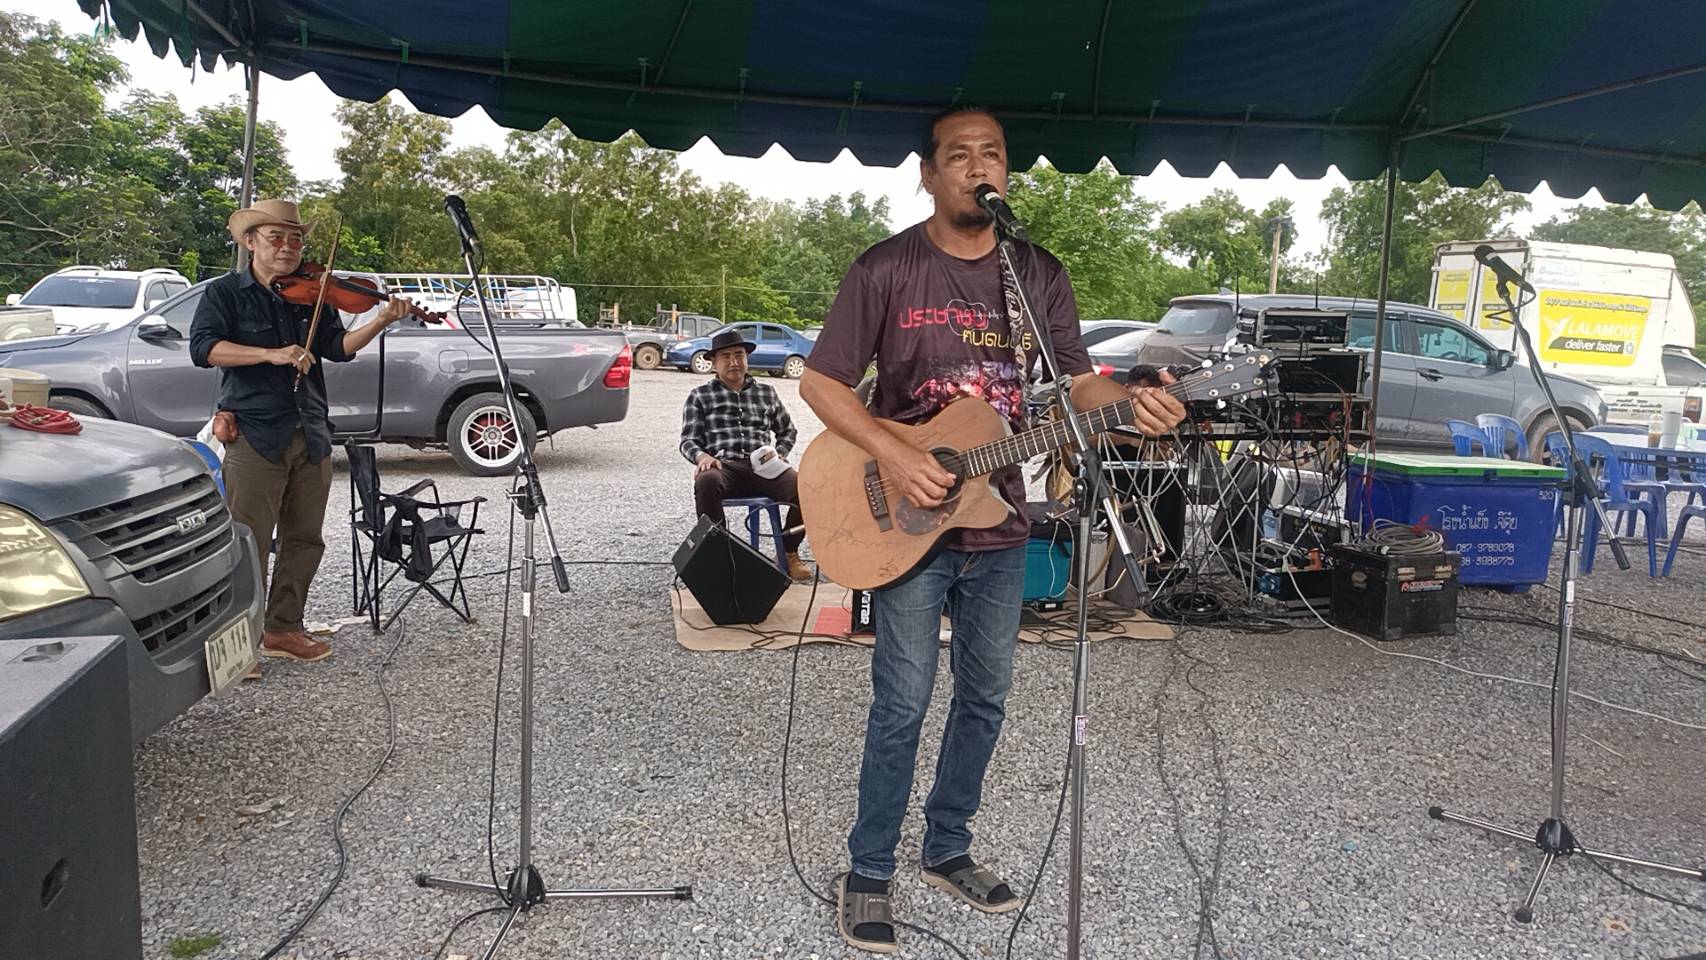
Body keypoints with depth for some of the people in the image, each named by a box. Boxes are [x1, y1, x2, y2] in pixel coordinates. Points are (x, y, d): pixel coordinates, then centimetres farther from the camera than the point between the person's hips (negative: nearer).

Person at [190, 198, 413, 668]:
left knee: (304, 539, 10)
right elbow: (203, 348, -13)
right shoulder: (225, 293, 1)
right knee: (249, 543, -4)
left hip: (311, 436, 5)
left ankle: (283, 629, 23)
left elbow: (339, 347, 3)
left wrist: (382, 321, -13)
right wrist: (270, 354, -24)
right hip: (254, 435, -5)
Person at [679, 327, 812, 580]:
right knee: (706, 482, -40)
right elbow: (688, 440, 11)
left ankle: (789, 553, -6)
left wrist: (779, 453, 9)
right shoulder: (700, 396, 17)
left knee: (804, 485, -28)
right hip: (723, 465, -2)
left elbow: (788, 430, 31)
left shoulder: (766, 393, 24)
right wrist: (701, 456, -12)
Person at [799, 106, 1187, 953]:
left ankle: (947, 851, 31)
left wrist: (1131, 403, -16)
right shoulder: (886, 269, -7)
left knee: (985, 699, 13)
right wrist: (891, 456, -20)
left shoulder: (1039, 274, 5)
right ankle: (867, 875, 16)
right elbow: (820, 383, -7)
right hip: (908, 522, -4)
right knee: (902, 705, -2)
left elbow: (1077, 382, 6)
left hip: (998, 526, 5)